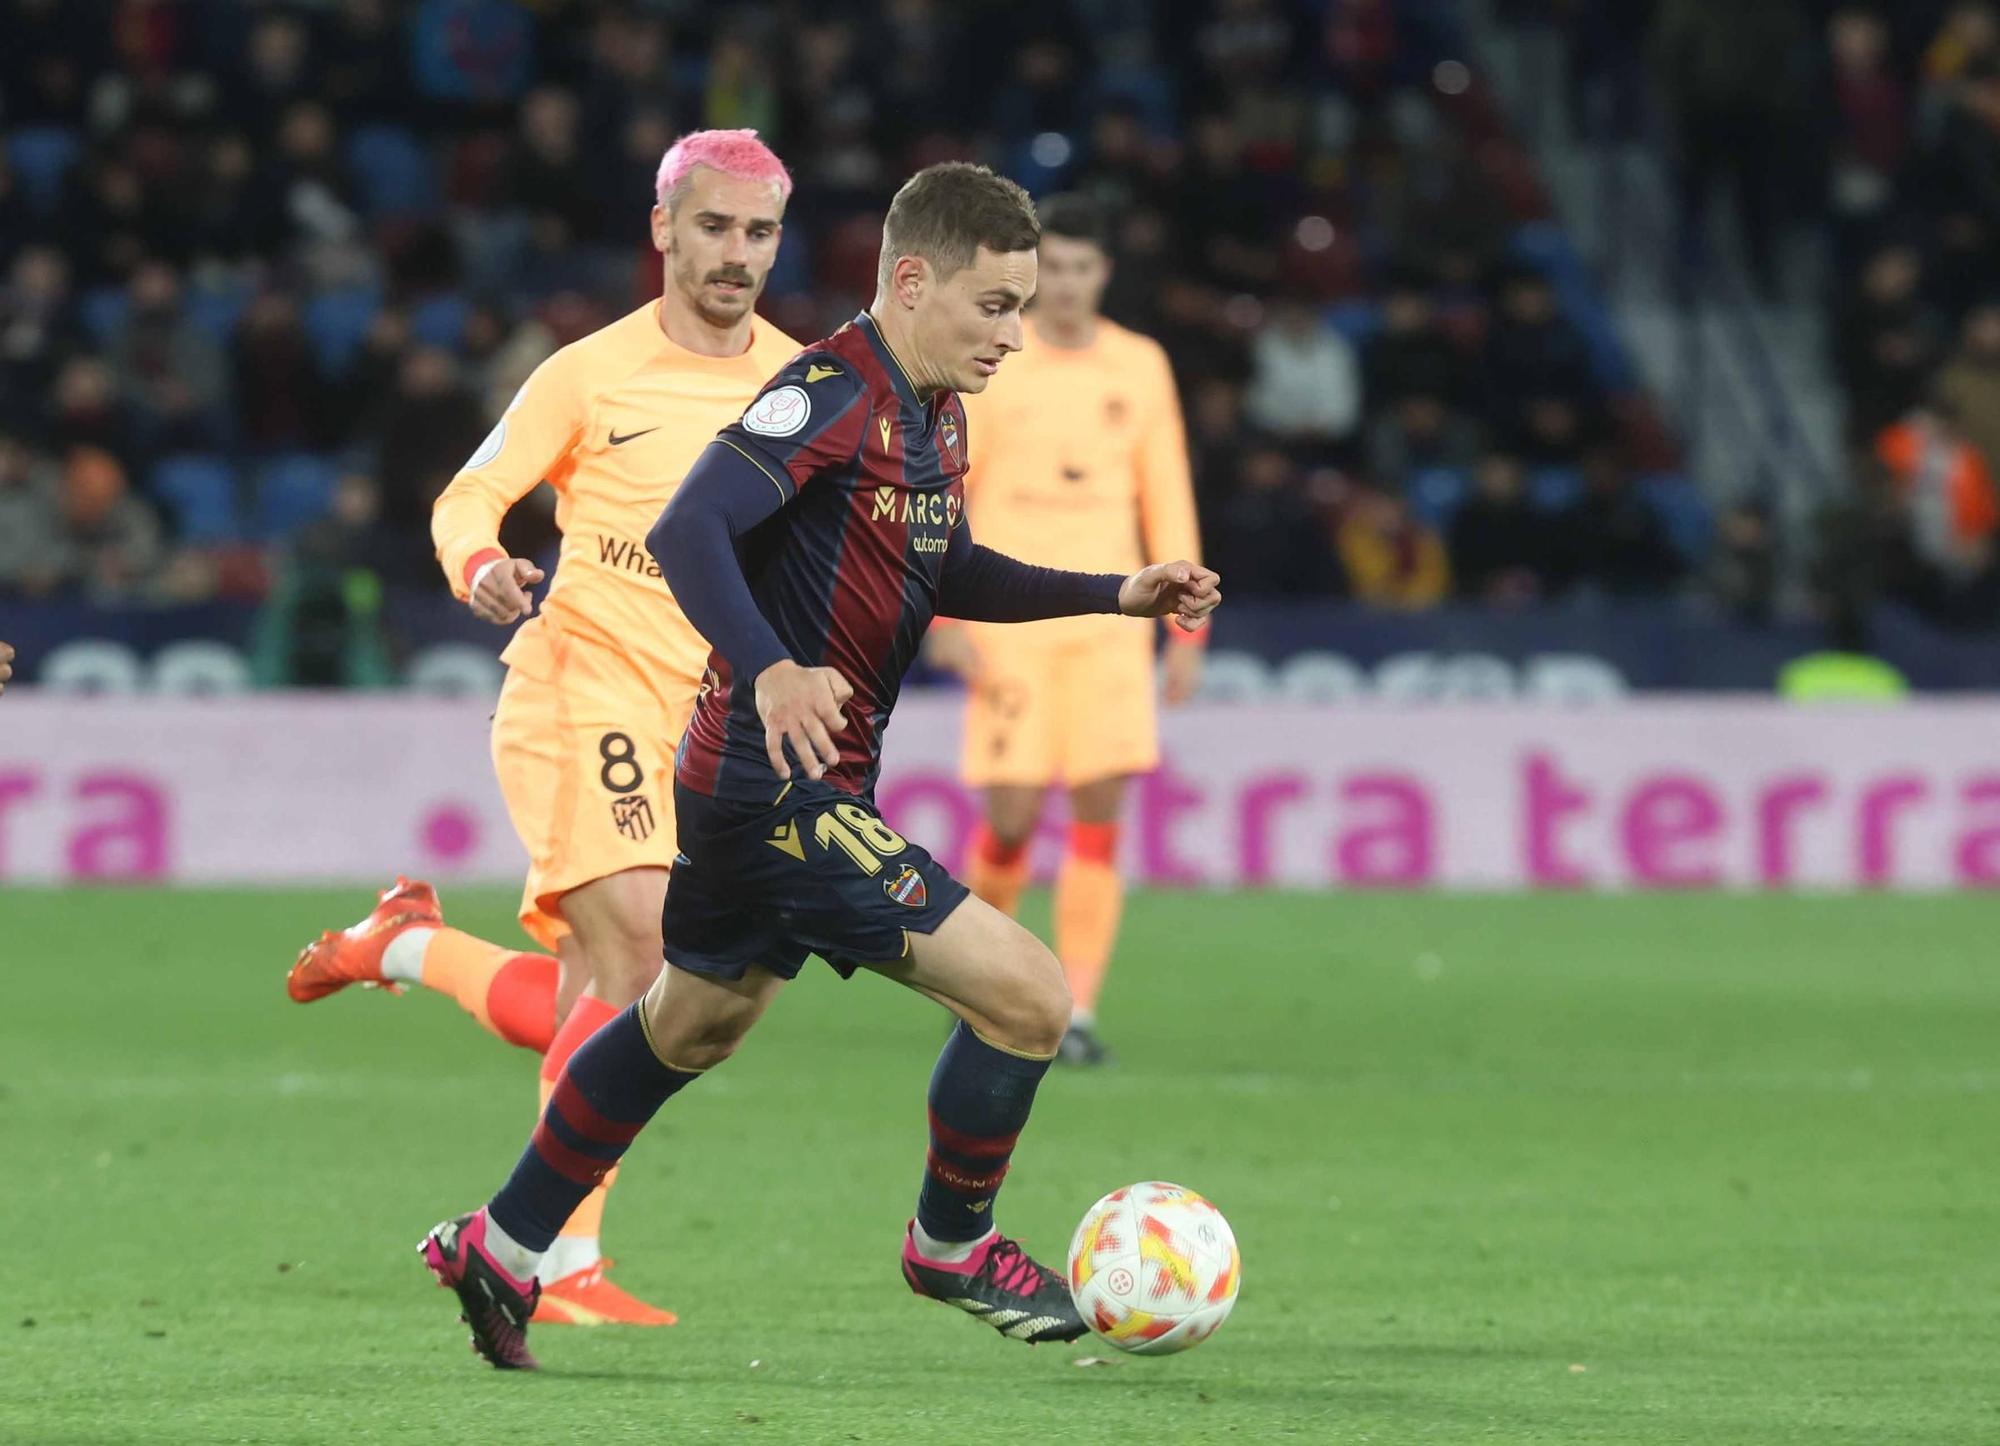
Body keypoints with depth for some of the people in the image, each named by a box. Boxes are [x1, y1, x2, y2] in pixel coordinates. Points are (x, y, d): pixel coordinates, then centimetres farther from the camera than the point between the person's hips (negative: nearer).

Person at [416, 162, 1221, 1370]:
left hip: (751, 789, 11)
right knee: (1028, 996, -11)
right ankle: (953, 1246, 11)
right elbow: (687, 532, -29)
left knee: (691, 1026, 26)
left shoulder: (936, 415, 11)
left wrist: (1119, 595, 17)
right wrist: (770, 670, -43)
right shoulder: (833, 396, -20)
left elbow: (948, 575, 25)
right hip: (782, 797, -11)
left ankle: (500, 1252, 38)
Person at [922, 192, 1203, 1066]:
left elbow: (1167, 499, 12)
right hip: (1008, 625, -2)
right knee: (1012, 813, -5)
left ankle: (1076, 1011, -8)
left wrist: (1186, 629, 7)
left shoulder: (1140, 367, 8)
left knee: (1101, 809, -9)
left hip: (1108, 623, 2)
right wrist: (945, 617, -8)